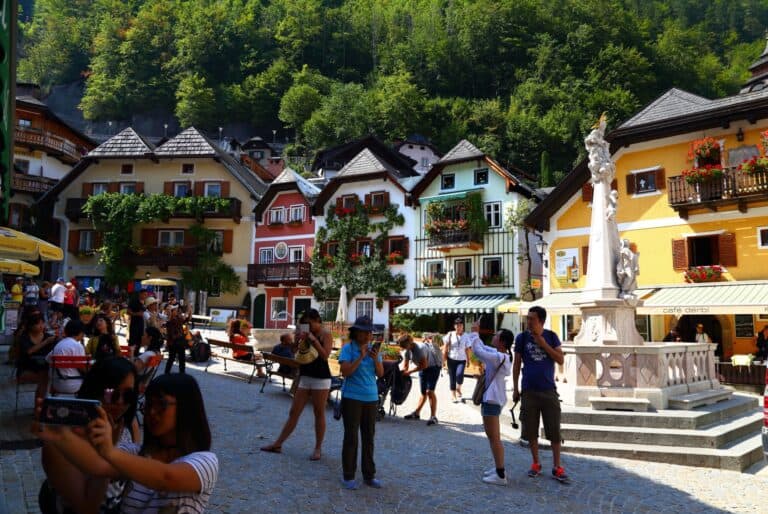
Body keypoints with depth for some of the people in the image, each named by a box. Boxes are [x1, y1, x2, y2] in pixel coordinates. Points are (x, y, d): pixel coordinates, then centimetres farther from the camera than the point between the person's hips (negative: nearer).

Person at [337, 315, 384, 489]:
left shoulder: (373, 349, 7)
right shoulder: (348, 348, -7)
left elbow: (380, 373, 3)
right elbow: (345, 371, -17)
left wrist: (375, 359, -14)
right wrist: (361, 357, -21)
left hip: (371, 398, 5)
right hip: (352, 397, -5)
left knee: (369, 437, 11)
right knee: (351, 437, 2)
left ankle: (369, 475, 21)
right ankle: (348, 476, 12)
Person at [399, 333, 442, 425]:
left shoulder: (420, 348, -29)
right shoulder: (408, 351, -4)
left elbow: (424, 365, -29)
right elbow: (405, 365, 5)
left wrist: (410, 371, -27)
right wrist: (403, 373, -13)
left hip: (433, 366, -7)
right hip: (423, 369, 7)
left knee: (430, 391, -18)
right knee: (423, 393, 12)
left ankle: (433, 416, -17)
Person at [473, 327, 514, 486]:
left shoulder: (499, 357, -22)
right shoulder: (499, 355, 8)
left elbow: (478, 351, -24)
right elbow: (483, 348, 20)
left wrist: (474, 333, -12)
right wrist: (476, 334, 12)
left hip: (492, 400, -11)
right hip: (490, 398, 11)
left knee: (494, 437, -5)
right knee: (491, 435, 20)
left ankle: (500, 475, 0)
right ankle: (498, 468, 30)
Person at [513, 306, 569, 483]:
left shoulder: (551, 336, 1)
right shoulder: (522, 338, 0)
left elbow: (560, 360, -4)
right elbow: (516, 364, 4)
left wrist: (543, 344, -14)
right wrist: (515, 388, 3)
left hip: (549, 390, 0)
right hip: (529, 390, 0)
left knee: (554, 430, 1)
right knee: (531, 430, 7)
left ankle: (557, 467, 11)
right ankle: (536, 464, 22)